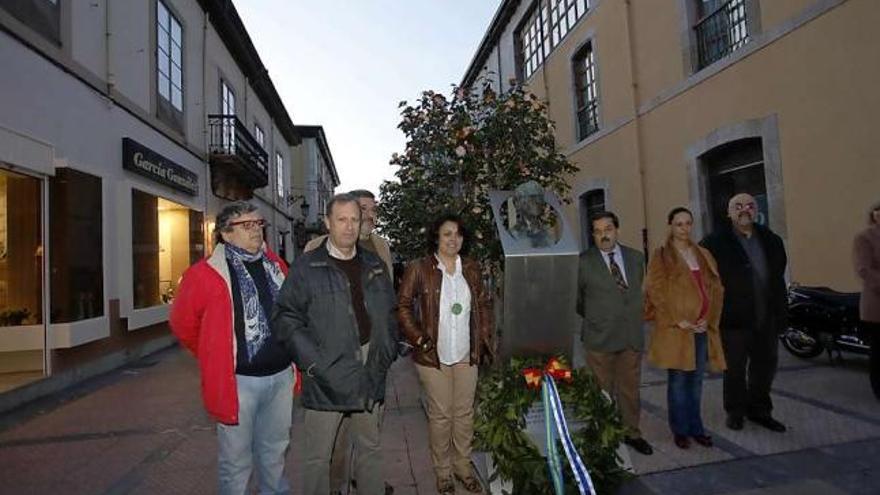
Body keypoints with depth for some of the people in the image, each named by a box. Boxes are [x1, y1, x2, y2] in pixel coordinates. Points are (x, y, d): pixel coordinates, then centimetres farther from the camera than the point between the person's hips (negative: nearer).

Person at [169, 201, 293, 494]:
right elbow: (183, 323, -3)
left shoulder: (276, 266, 3)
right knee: (237, 459, 13)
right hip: (238, 380, -5)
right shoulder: (207, 274, -13)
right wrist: (214, 358, 5)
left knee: (275, 450, 23)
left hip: (281, 376, 5)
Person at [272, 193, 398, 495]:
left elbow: (390, 313, 15)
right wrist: (313, 362, -15)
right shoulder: (306, 267, -5)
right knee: (318, 456, 10)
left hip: (369, 377, 5)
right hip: (328, 378, -4)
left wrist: (387, 352, 4)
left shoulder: (375, 266, 9)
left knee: (371, 449, 20)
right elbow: (286, 318, -8)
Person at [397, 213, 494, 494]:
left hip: (467, 355, 4)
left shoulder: (472, 269, 5)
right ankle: (442, 470, 30)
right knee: (440, 415, 9)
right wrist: (418, 338, -12)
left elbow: (484, 305, 13)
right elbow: (403, 306, -6)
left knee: (465, 413, 14)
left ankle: (463, 465, 35)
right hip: (433, 355, -4)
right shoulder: (419, 269, -9)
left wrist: (485, 338, 6)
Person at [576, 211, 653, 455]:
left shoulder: (636, 257, 7)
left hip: (632, 335, 4)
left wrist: (634, 316, 14)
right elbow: (576, 298, 4)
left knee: (630, 388, 15)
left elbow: (639, 291, 17)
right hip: (599, 337, -3)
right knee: (601, 391, 7)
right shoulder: (584, 262, -7)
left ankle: (632, 433, 32)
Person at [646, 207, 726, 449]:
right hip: (675, 329, -4)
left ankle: (696, 427, 25)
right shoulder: (661, 256, -2)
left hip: (703, 328, 5)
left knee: (696, 380, 12)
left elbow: (716, 289, 11)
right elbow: (656, 292, -8)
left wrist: (709, 319, -2)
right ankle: (680, 430, 15)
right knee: (678, 380, 2)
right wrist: (678, 321, -13)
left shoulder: (704, 255, 14)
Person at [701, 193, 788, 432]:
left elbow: (778, 279, 11)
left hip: (766, 319, 5)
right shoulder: (715, 242, -8)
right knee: (735, 368, 8)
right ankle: (735, 411, 24)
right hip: (734, 319, -5)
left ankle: (759, 409, 33)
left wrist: (780, 312, 8)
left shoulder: (771, 240, 9)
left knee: (766, 364, 15)